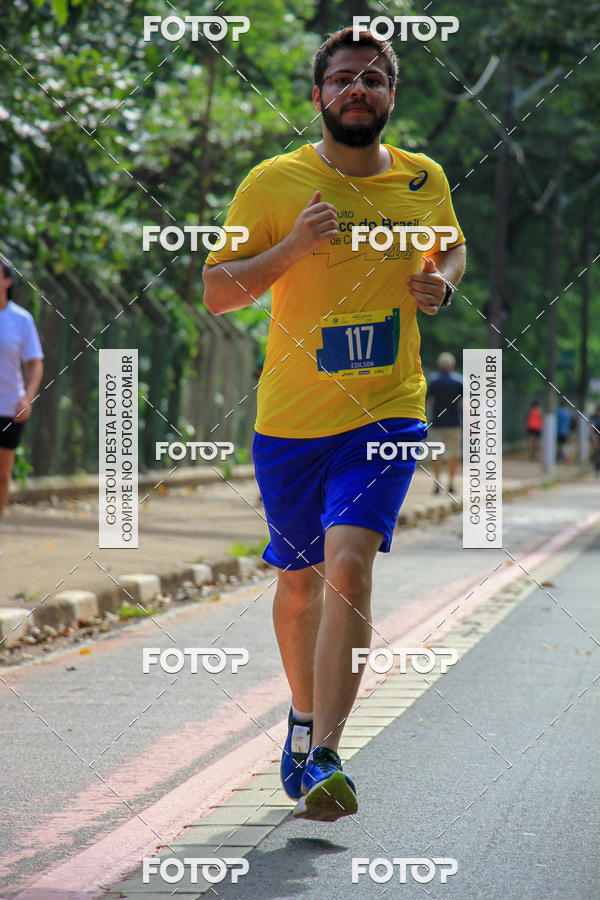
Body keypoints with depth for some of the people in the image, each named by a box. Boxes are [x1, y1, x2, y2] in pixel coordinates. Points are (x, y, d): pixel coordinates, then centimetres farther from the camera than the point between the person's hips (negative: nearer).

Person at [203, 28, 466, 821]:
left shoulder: (424, 180, 5)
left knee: (348, 568, -20)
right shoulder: (273, 183, -3)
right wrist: (292, 247, -18)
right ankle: (304, 717, 40)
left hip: (388, 412, -1)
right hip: (289, 419, 1)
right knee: (300, 580, 14)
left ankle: (323, 759, -21)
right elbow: (216, 292, -2)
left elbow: (452, 249, 25)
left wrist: (441, 282, 2)